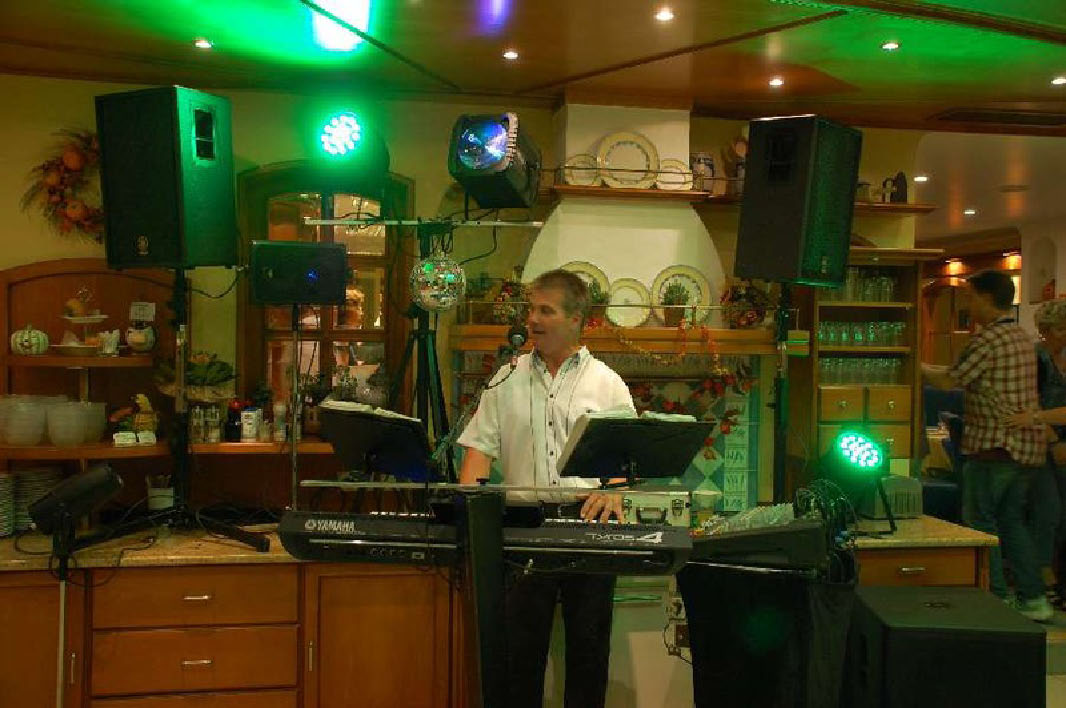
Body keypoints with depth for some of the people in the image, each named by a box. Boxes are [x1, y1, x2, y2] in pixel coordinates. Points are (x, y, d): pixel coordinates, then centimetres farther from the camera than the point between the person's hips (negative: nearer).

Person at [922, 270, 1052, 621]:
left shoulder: (988, 337, -15)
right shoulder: (1022, 336, 14)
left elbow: (948, 381, -11)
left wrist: (922, 368, 6)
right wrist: (934, 369, 21)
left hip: (994, 445, -9)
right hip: (1026, 444, 9)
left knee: (979, 521, 1)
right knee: (1012, 520, 16)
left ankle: (996, 599, 3)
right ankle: (1033, 599, 18)